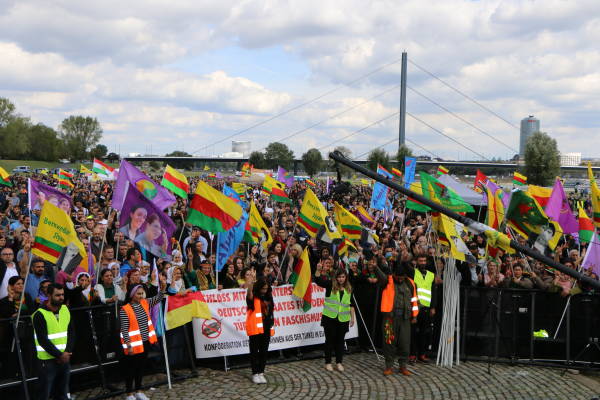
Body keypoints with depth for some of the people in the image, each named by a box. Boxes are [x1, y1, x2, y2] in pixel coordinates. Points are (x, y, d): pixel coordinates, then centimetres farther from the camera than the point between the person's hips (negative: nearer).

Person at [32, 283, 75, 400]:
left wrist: (67, 352, -9)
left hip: (65, 358, 6)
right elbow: (43, 340, -16)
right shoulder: (40, 315, -13)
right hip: (48, 360, -6)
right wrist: (59, 355, -16)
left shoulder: (65, 309, 6)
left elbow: (71, 333, 5)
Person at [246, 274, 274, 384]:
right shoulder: (253, 298, -5)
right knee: (255, 351, 0)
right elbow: (249, 295, -29)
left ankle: (261, 372, 14)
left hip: (266, 328, 5)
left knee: (264, 351, 7)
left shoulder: (268, 298, 11)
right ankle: (255, 373, 4)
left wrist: (271, 326, 13)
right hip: (255, 328, -5)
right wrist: (249, 285, -49)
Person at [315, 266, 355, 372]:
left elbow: (351, 304, 13)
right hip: (330, 317, -2)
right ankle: (328, 362, 13)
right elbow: (318, 280, -15)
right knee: (330, 339, 3)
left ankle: (339, 362, 16)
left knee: (340, 340, 6)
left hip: (343, 319, 3)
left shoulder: (349, 289, 8)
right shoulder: (330, 285, -2)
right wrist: (318, 270, -32)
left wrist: (352, 317, 10)